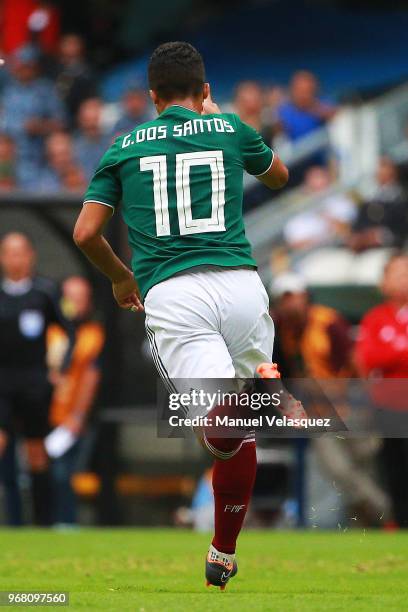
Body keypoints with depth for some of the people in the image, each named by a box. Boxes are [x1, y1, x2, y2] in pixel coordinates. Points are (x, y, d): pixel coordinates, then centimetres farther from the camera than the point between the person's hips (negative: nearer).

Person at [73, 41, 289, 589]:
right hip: (240, 283, 1)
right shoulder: (229, 130, 17)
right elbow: (279, 177, 38)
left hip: (171, 295, -1)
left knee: (221, 433, -19)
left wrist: (121, 278, 30)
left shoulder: (126, 147, 16)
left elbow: (86, 233, 11)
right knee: (239, 435, 19)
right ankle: (223, 557, 25)